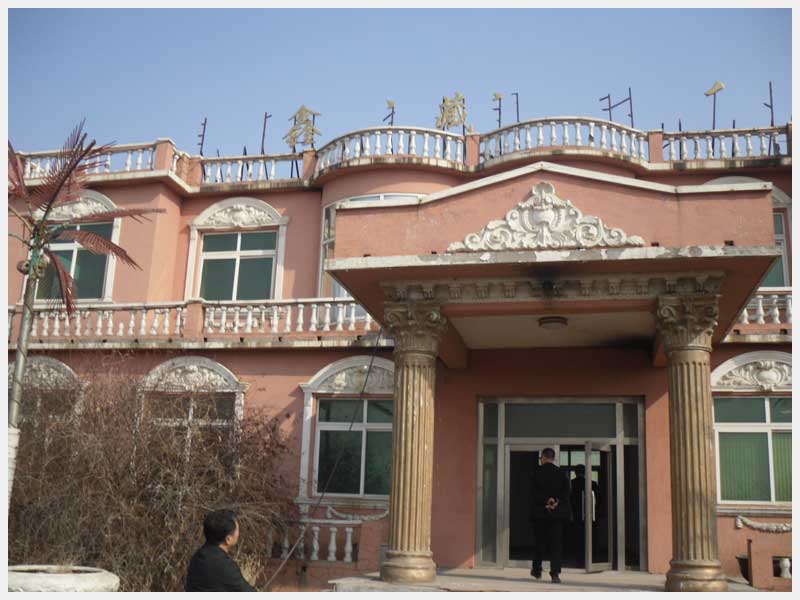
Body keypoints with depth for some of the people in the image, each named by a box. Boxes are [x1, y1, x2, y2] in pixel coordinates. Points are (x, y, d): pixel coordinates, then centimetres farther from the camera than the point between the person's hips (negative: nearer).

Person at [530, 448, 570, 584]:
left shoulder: (537, 471, -3)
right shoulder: (561, 473, 4)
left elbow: (534, 491, -12)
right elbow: (566, 492, -3)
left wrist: (547, 500, -13)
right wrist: (557, 501, -9)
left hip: (540, 512, -1)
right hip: (558, 513, 1)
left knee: (539, 542, 12)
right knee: (556, 543, 1)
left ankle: (537, 570, 24)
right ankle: (555, 573, -8)